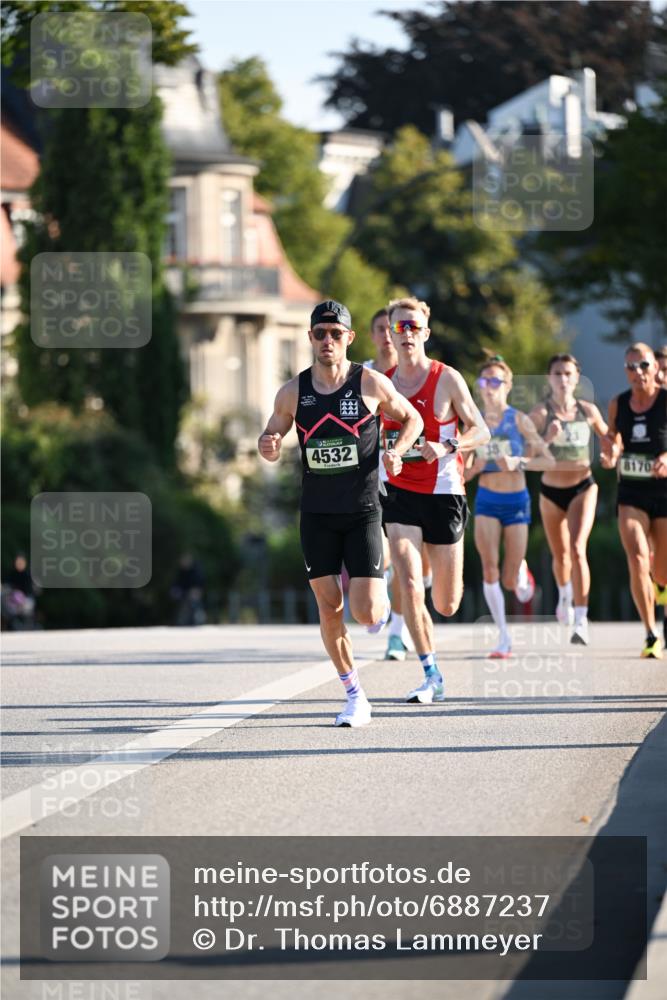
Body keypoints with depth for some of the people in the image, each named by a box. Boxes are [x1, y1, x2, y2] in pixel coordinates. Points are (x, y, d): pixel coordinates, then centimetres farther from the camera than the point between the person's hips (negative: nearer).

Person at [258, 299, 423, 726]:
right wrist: (268, 446, -13)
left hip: (362, 512, -2)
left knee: (366, 612, -11)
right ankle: (355, 696, 14)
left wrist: (398, 451, -10)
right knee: (329, 609, 1)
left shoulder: (371, 383, -6)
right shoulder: (293, 392, 0)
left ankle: (383, 599, 27)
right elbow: (272, 441, 12)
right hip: (317, 514, 2)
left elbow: (412, 419, 9)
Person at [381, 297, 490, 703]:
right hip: (400, 492, 2)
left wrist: (447, 447, -21)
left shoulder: (447, 379, -5)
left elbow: (481, 431, -4)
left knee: (446, 605, 5)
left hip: (443, 494, -2)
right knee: (410, 586, -17)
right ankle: (432, 677, -8)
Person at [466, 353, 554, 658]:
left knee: (510, 581, 1)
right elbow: (464, 474, 7)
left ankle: (522, 572, 40)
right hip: (487, 501, 1)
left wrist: (518, 462, -23)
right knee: (489, 567, -18)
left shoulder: (519, 421, -5)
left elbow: (548, 460, -8)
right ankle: (503, 636, -8)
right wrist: (476, 466, -15)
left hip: (516, 501, -1)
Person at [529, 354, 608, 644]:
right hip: (551, 490, 1)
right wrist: (548, 438, -28)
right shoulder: (540, 413, -8)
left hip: (583, 487, -1)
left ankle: (581, 620, -21)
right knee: (560, 555, 17)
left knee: (577, 549, -19)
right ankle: (564, 593, 51)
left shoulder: (588, 411, -2)